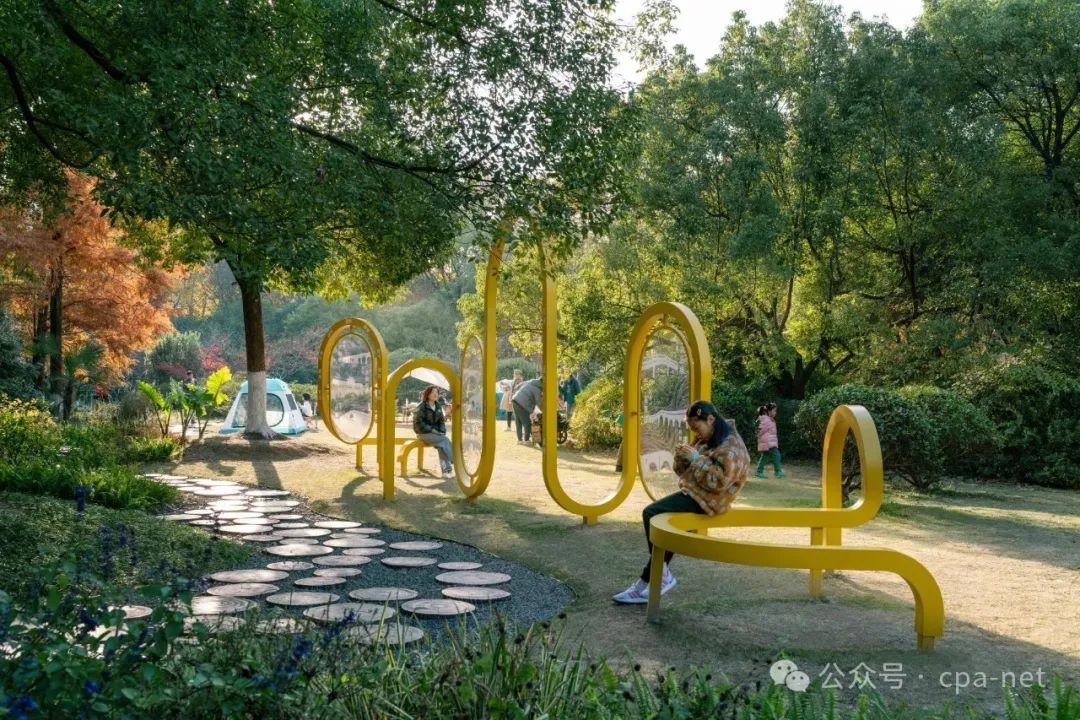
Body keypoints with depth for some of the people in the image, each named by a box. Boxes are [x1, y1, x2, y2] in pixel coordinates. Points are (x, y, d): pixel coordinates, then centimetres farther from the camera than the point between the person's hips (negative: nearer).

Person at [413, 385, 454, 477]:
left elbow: (441, 420, 15)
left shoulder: (438, 406, 9)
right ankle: (454, 463, -23)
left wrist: (442, 431, -4)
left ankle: (446, 470, -32)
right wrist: (431, 430, -18)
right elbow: (418, 422, -12)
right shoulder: (422, 406, -8)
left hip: (436, 433, 5)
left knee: (442, 445, -27)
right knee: (445, 440, -27)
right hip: (423, 433, -5)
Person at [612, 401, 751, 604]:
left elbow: (719, 482, -25)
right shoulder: (705, 440, 16)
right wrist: (682, 458, -3)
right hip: (693, 492, 10)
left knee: (651, 514, -18)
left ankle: (660, 574, -8)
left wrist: (696, 459, -21)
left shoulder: (730, 446, -14)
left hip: (707, 499, -10)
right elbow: (687, 472, 19)